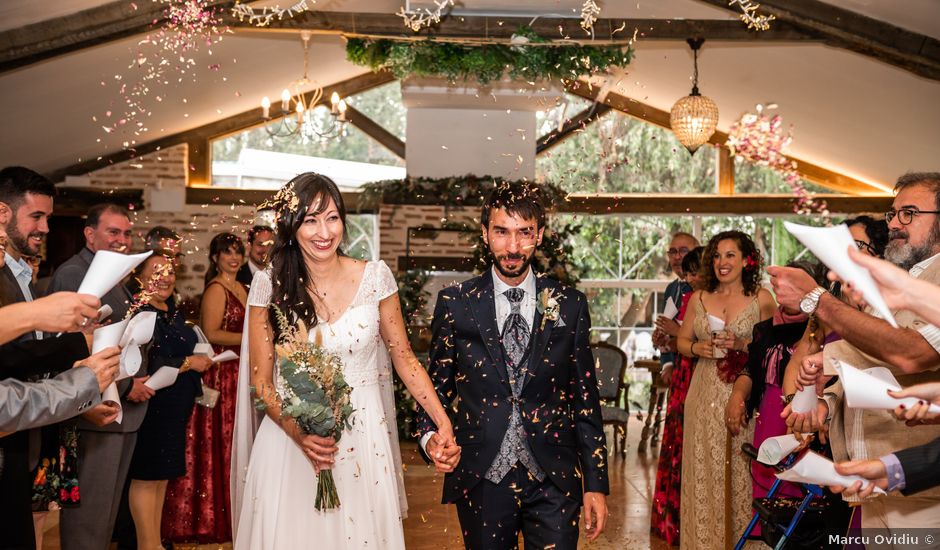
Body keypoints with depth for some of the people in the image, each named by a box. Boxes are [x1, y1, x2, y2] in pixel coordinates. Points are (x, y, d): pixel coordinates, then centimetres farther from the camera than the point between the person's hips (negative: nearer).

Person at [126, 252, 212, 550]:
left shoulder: (173, 313, 12)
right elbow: (145, 366, -23)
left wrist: (202, 361, 6)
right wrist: (189, 362, -14)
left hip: (175, 410, 9)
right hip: (151, 409, -9)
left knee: (162, 475, 15)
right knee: (147, 476, 1)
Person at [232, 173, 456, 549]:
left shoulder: (375, 277, -6)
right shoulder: (270, 284, -6)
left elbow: (403, 357, 3)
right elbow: (260, 381, -3)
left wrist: (443, 422, -9)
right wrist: (299, 433, -19)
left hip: (363, 441, 0)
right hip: (289, 439, 0)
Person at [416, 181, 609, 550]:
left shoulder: (570, 305, 1)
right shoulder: (455, 304, -1)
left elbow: (585, 398, 4)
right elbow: (437, 387, 6)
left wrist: (596, 485, 3)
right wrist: (430, 436, -14)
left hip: (554, 480, 0)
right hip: (482, 479, 0)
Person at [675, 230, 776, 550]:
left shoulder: (761, 299, 0)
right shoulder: (699, 299, 8)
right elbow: (682, 342, 12)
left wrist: (742, 344, -16)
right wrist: (698, 348, -8)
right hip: (706, 395, 3)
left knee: (740, 470, 2)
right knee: (705, 472, 6)